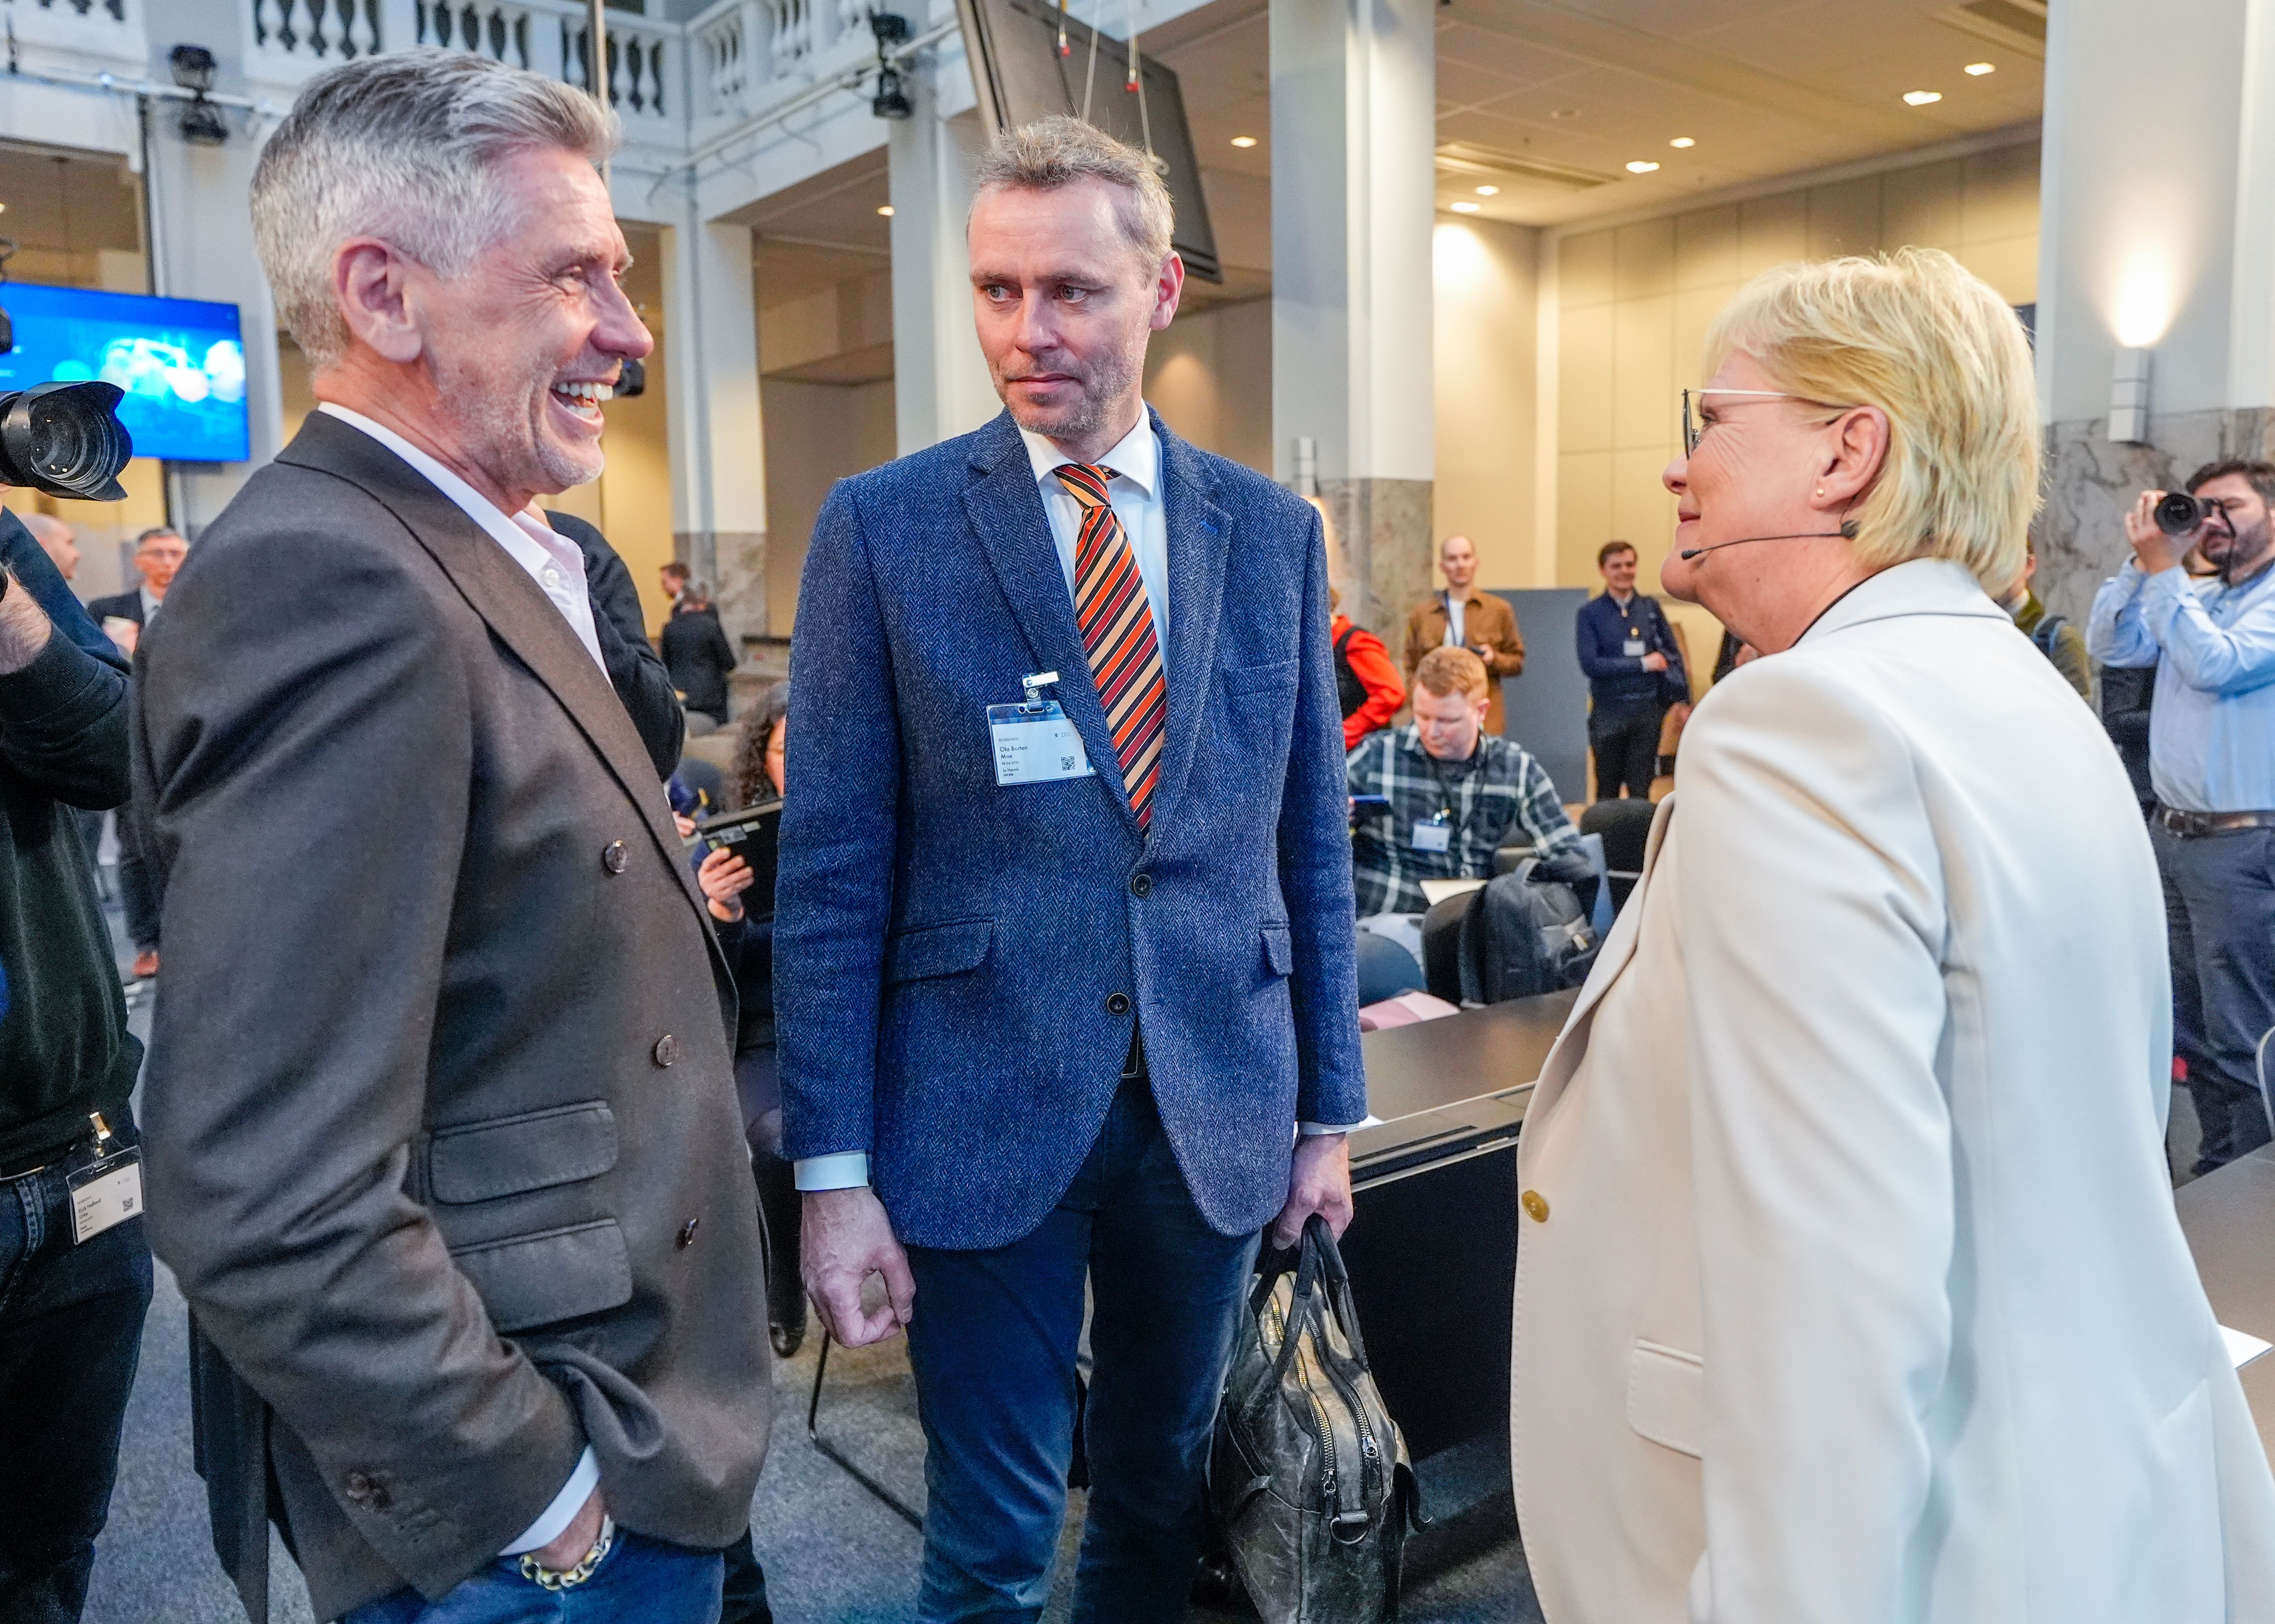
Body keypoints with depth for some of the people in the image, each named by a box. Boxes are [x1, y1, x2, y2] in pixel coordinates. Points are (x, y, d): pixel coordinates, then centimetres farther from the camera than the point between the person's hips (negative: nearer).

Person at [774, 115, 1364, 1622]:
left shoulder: (1272, 530, 4)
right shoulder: (883, 527, -5)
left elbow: (1311, 844, 7)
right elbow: (831, 875, -6)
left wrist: (1329, 1110, 8)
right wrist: (835, 1171, -8)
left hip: (1217, 1111, 3)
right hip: (982, 1118, -2)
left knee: (1167, 1497, 21)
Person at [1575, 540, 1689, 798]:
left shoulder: (1650, 607, 7)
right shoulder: (1591, 613, -2)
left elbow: (1673, 653, 9)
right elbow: (1590, 663, -11)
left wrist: (1683, 699, 2)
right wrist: (1643, 664, -10)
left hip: (1648, 709, 2)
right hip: (1609, 712, -2)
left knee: (1641, 788, 4)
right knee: (1608, 791, 9)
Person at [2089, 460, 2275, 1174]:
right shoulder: (2189, 598, 13)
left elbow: (2216, 664, -20)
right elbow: (2110, 647, 6)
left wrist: (2164, 570, -14)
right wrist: (2142, 561, -3)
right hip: (2167, 833, 7)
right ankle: (2215, 1170, 26)